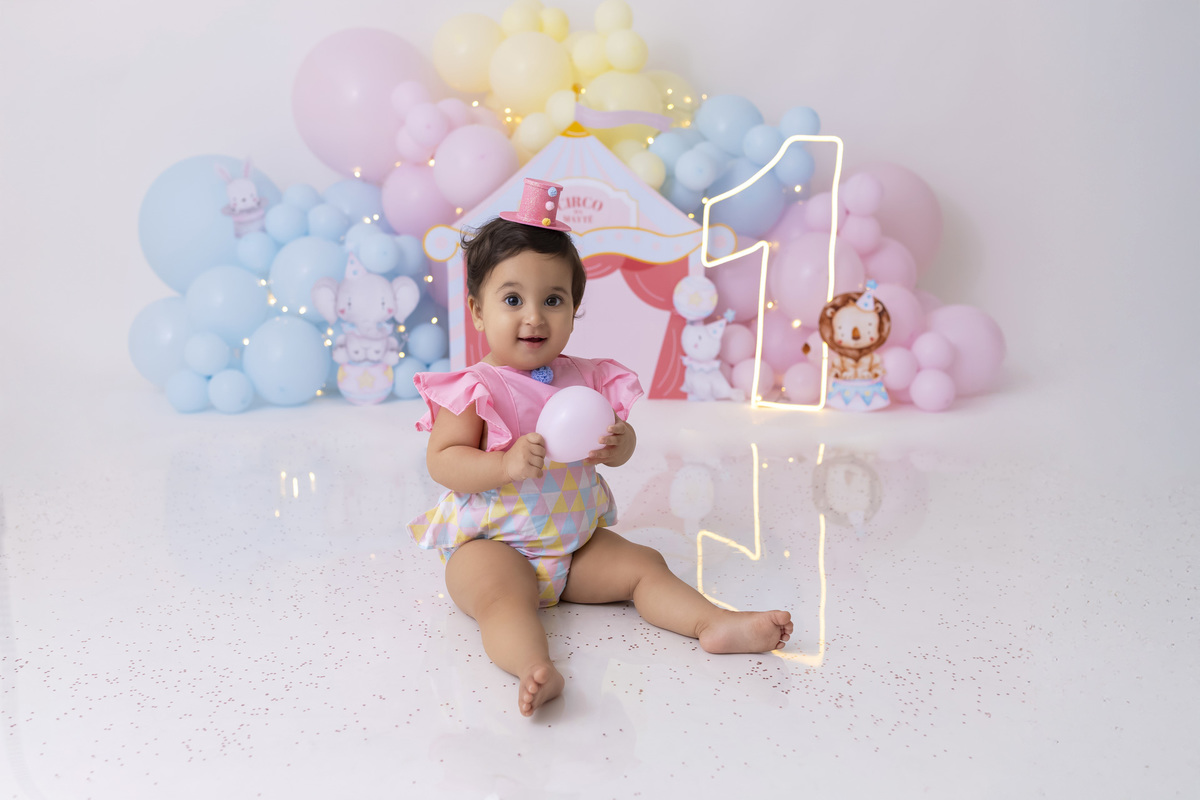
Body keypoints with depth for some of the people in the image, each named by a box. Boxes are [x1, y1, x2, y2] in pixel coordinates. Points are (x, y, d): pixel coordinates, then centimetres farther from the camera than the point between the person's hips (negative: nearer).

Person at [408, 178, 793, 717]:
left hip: (576, 540, 6)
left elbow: (621, 443, 12)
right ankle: (535, 670, -52)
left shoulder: (584, 380, 5)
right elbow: (442, 461, -13)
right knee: (502, 596, -33)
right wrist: (508, 464, -29)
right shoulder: (475, 388, -10)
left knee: (643, 565, -5)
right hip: (490, 545, -6)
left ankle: (715, 623, -8)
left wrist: (616, 444, -14)